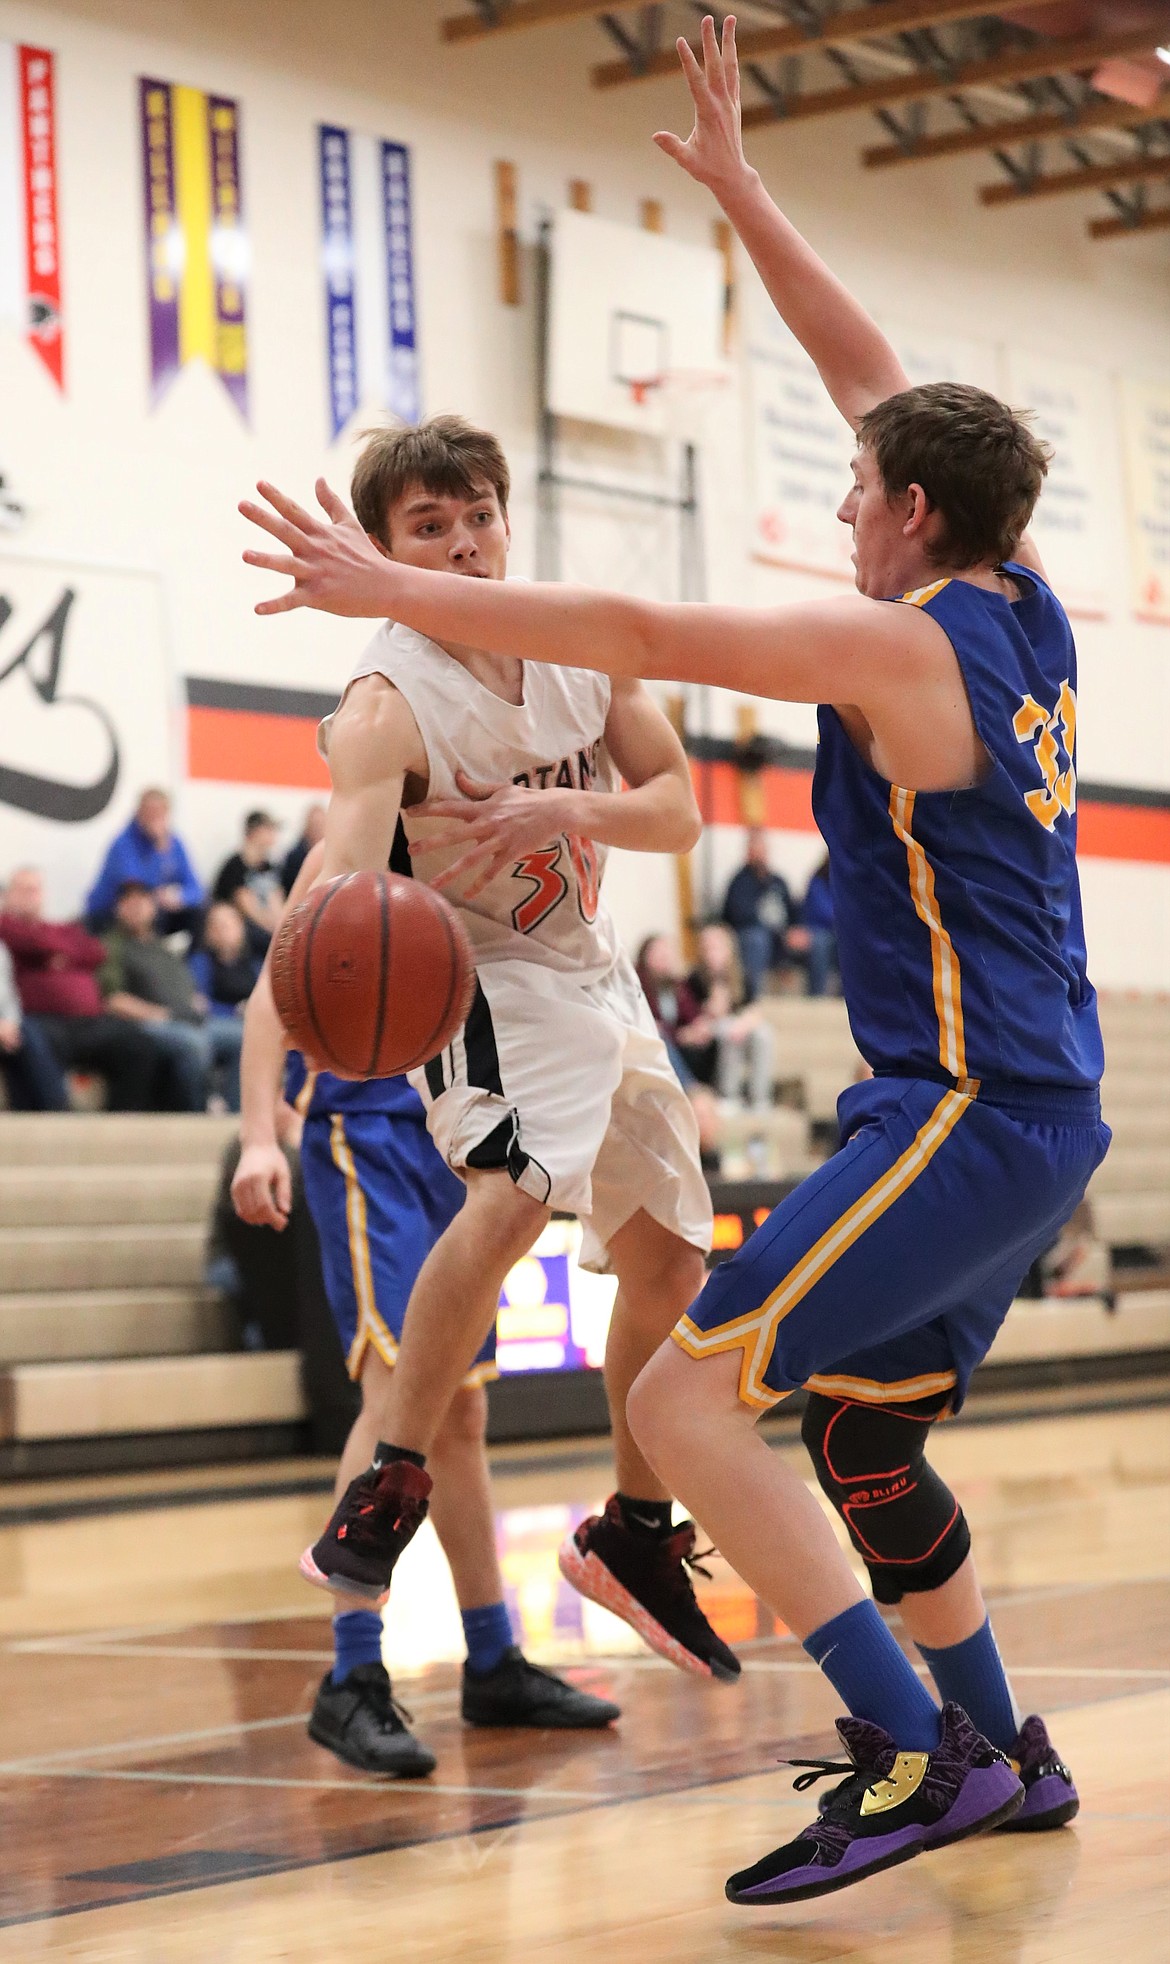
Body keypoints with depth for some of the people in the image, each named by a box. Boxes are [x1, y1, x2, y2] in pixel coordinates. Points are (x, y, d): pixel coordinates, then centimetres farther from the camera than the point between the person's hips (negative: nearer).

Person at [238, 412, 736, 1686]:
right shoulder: (387, 705, -24)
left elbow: (678, 814, -2)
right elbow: (341, 881, -39)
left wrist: (572, 811, -24)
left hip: (593, 974, 7)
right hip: (478, 986, -7)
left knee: (672, 1259, 12)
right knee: (514, 1188, -35)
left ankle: (635, 1536, 30)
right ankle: (382, 1493, -30)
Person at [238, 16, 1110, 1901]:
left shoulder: (902, 641, -13)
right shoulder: (1022, 611, 10)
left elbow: (638, 634, -18)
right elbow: (878, 382, 18)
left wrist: (392, 587, -13)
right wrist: (739, 191, 21)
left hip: (964, 1114, -10)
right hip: (1034, 1124, 10)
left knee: (687, 1398, -13)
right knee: (862, 1447, 22)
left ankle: (919, 1758, -16)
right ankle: (999, 1755, 32)